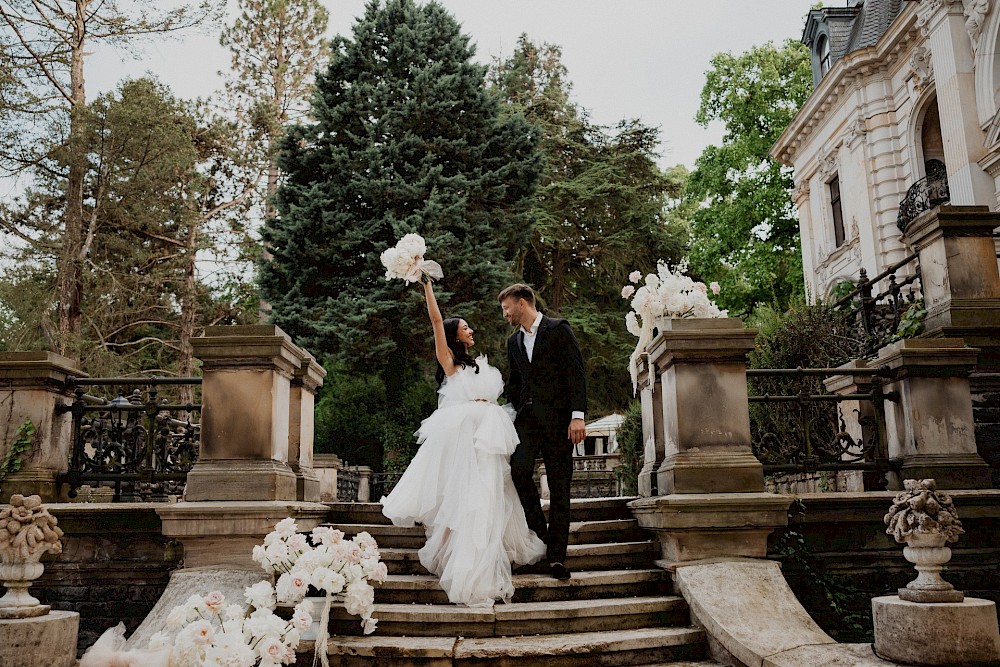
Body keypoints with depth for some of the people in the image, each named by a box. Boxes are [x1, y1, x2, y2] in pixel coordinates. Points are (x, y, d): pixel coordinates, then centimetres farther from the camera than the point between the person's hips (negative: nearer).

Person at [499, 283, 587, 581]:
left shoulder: (558, 329, 1)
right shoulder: (513, 341, 19)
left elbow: (576, 372, -6)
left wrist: (577, 415, -14)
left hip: (558, 418, -4)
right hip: (527, 417, 4)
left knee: (559, 486, -2)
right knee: (519, 469, -20)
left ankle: (556, 556, 3)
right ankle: (539, 532, -2)